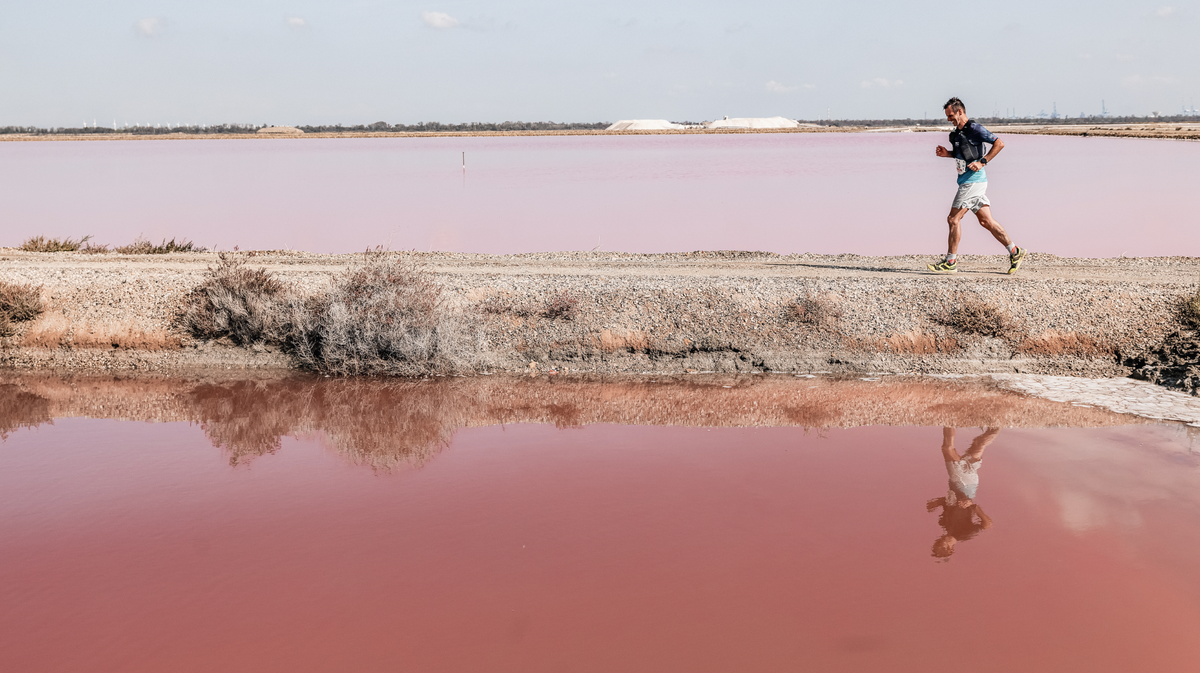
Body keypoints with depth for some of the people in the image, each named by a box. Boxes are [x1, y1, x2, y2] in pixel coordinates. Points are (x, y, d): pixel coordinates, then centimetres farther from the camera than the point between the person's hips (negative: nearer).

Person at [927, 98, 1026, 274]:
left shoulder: (974, 128, -11)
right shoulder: (958, 132, 16)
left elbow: (999, 143, -13)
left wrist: (982, 162, -19)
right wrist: (947, 154, 12)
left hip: (973, 180, -10)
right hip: (967, 181, 10)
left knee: (954, 219, -8)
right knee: (986, 221, 9)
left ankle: (950, 262, -3)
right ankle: (1015, 252, 14)